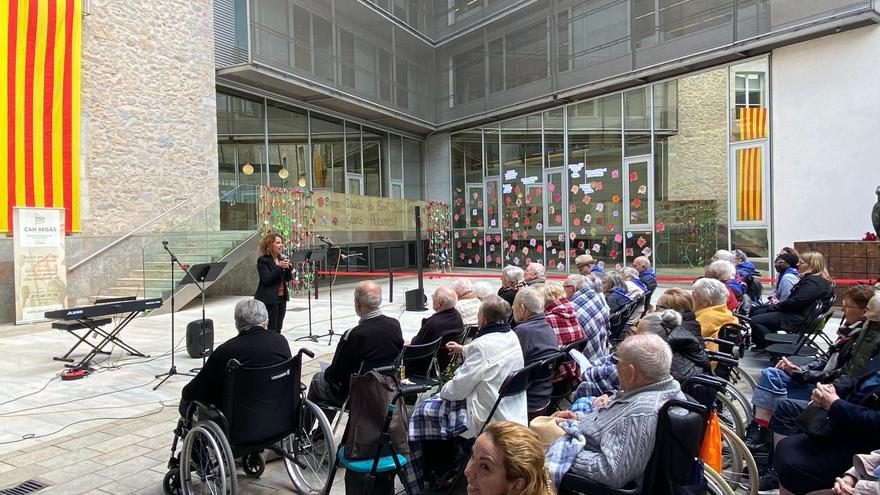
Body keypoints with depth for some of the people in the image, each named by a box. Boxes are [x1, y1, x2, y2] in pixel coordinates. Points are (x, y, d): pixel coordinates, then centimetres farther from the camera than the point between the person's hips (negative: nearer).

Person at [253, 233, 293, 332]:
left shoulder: (281, 259, 12)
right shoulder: (263, 260, -8)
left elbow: (288, 279, 11)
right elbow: (266, 280, -18)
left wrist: (288, 268, -8)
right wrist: (279, 267, -24)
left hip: (281, 297, 7)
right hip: (268, 299, -7)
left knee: (278, 329, 11)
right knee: (270, 329, -4)